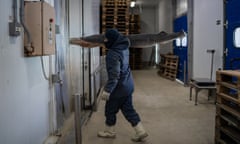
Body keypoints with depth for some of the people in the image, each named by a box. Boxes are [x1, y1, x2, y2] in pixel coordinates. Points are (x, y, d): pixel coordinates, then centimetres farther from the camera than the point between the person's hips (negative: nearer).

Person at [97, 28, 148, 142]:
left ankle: (109, 131, 28)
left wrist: (107, 90, -27)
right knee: (128, 109, 15)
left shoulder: (113, 54, -24)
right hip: (128, 84, 9)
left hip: (119, 87, -9)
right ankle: (140, 131, 17)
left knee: (110, 109, 11)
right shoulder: (123, 48, 3)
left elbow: (114, 75, -28)